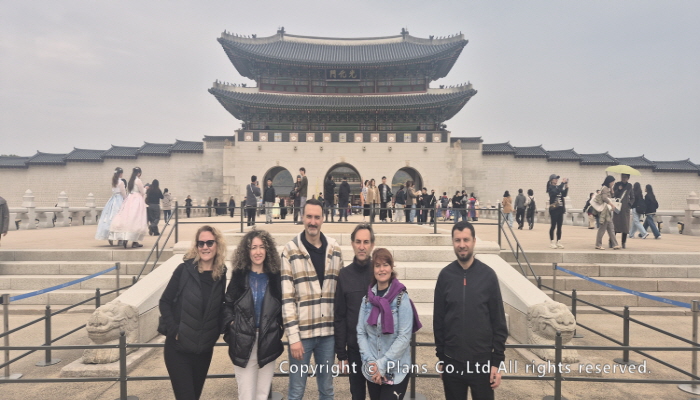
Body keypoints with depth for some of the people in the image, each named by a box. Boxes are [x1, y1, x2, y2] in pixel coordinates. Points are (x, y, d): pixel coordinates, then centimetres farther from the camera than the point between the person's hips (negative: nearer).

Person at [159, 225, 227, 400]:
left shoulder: (221, 274, -2)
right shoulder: (185, 269, -12)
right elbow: (165, 302, -7)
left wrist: (217, 332, -3)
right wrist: (174, 331, -14)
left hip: (204, 349, 4)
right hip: (179, 347, -3)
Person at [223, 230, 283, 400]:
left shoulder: (276, 277, 3)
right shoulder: (239, 275, 2)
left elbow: (282, 307, 7)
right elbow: (228, 304, 7)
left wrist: (279, 329, -3)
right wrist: (230, 324, -6)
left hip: (268, 343, 1)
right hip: (243, 343, -1)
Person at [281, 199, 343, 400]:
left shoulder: (335, 249, 4)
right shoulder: (290, 251, -7)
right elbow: (287, 297, -9)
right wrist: (293, 336, -13)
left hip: (328, 332, 3)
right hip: (301, 332, -3)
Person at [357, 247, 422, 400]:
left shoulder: (401, 298, -10)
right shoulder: (367, 299, 2)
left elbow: (404, 337, -14)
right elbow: (361, 333, 1)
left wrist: (382, 364, -15)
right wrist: (370, 363, -10)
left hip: (396, 371, -4)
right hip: (371, 371, 4)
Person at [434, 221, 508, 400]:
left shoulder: (488, 275, -6)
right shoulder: (445, 275, -2)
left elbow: (499, 322, -4)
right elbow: (438, 320, 3)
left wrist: (497, 361, -5)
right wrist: (440, 357, 4)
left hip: (482, 360, -1)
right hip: (452, 361, 1)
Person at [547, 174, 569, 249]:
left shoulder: (558, 187, 15)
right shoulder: (550, 187, -4)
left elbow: (564, 194, 7)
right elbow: (557, 191, -22)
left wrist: (566, 186, -3)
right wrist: (563, 183, -18)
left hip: (560, 209, 6)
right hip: (554, 209, -6)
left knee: (559, 226, 7)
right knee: (553, 225, -3)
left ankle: (559, 242, 12)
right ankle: (552, 242, 3)